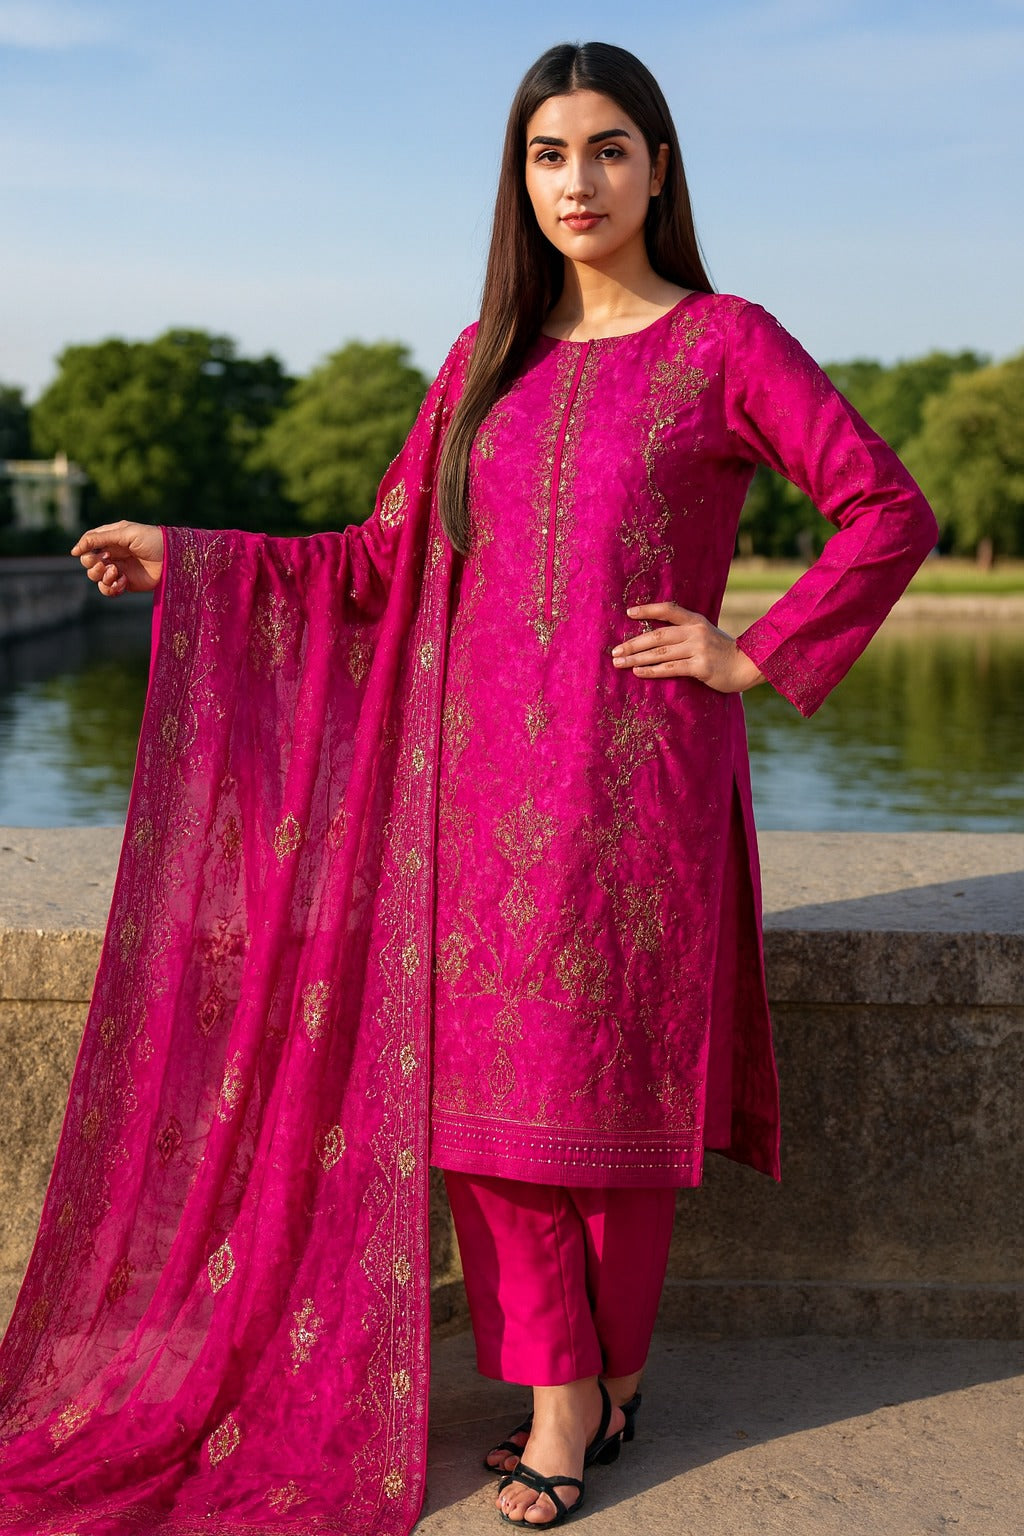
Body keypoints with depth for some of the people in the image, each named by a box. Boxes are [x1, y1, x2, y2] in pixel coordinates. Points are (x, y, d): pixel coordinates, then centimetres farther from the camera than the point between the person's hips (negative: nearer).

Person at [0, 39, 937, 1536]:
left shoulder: (723, 342, -1)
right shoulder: (488, 359, 13)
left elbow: (891, 512, -4)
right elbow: (385, 561, 12)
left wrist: (753, 654, -7)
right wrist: (192, 557, 7)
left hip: (631, 777, -4)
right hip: (485, 774, 4)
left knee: (607, 1076, 4)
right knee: (487, 1081, 4)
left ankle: (614, 1366, 24)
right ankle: (560, 1392, 18)